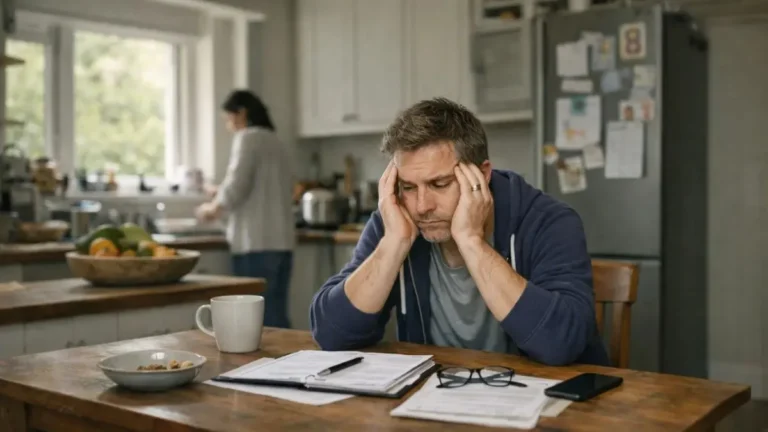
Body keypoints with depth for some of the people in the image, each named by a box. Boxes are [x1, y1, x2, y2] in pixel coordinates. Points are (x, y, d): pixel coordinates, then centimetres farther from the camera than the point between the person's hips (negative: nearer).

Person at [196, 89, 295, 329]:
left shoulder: (248, 138, -3)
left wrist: (213, 208, 5)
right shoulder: (280, 145, 19)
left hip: (256, 244, -7)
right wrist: (225, 196, 23)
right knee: (276, 316, 8)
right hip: (282, 242, 7)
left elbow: (236, 186, -13)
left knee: (260, 318, -5)